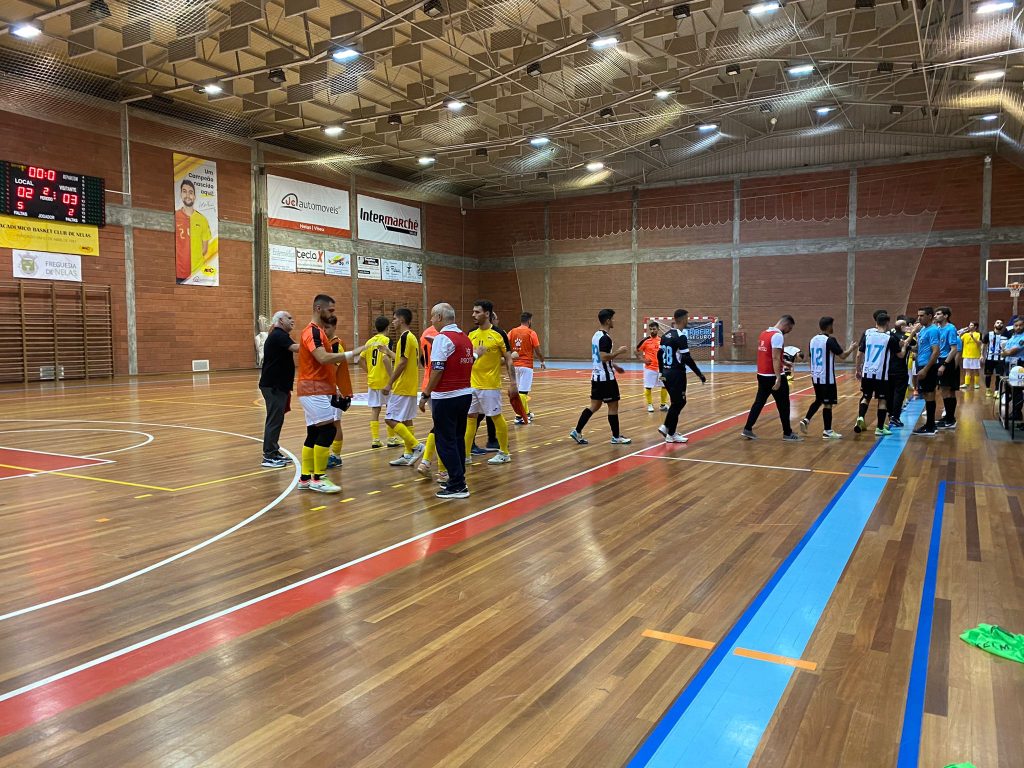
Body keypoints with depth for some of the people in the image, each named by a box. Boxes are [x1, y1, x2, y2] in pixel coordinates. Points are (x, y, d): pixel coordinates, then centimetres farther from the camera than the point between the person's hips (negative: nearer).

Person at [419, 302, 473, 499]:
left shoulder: (442, 338, -13)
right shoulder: (465, 338, 13)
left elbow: (437, 370, -18)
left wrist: (425, 395, -12)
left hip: (446, 397, -8)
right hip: (465, 394, 9)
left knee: (446, 442, -2)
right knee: (458, 438, 16)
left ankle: (457, 486, -2)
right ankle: (458, 478, 23)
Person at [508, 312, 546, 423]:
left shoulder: (512, 332, 6)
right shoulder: (531, 333, -6)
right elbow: (537, 351, -4)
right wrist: (542, 362, 11)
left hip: (515, 365, 6)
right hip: (526, 365, -6)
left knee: (521, 389, 18)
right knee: (523, 391, -5)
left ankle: (526, 413, 29)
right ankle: (519, 417, -6)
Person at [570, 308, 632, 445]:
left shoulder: (596, 335, 13)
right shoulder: (605, 337, -18)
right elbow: (604, 357, -27)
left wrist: (614, 366, 24)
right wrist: (618, 352, -14)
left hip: (596, 376, 10)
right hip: (606, 378, -10)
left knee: (595, 406, 13)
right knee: (613, 406, 1)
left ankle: (577, 432, 11)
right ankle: (616, 437, 10)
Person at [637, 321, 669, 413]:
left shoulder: (662, 340, 3)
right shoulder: (645, 340, -7)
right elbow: (637, 350, 0)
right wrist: (643, 359, -8)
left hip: (661, 367, 3)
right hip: (649, 368, -3)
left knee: (664, 386, 7)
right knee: (648, 387, 1)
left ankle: (663, 404, 20)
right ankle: (650, 405, 15)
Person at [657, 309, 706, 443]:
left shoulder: (666, 335, 9)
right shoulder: (681, 336, -17)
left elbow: (659, 355, 16)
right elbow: (687, 358, -21)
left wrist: (661, 373, 24)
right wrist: (700, 374, -15)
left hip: (667, 373, 8)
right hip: (677, 374, -8)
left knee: (680, 401, 20)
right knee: (677, 403, 3)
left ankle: (666, 427, 17)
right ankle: (671, 435, 10)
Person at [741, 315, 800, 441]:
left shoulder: (764, 333, 12)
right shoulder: (778, 336, -16)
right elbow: (775, 358, -22)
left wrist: (784, 362, 30)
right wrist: (778, 378, -24)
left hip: (762, 375, 8)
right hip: (773, 376, -8)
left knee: (759, 402, 12)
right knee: (783, 405, 5)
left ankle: (747, 429, 9)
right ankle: (787, 433, 13)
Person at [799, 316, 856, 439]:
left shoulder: (813, 340, 8)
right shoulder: (830, 340, -15)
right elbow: (843, 356, -15)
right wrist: (851, 348, 4)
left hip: (815, 376, 8)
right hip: (827, 377, -7)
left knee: (818, 400, 21)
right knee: (828, 403, 0)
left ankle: (806, 420, 8)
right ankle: (827, 431, 4)